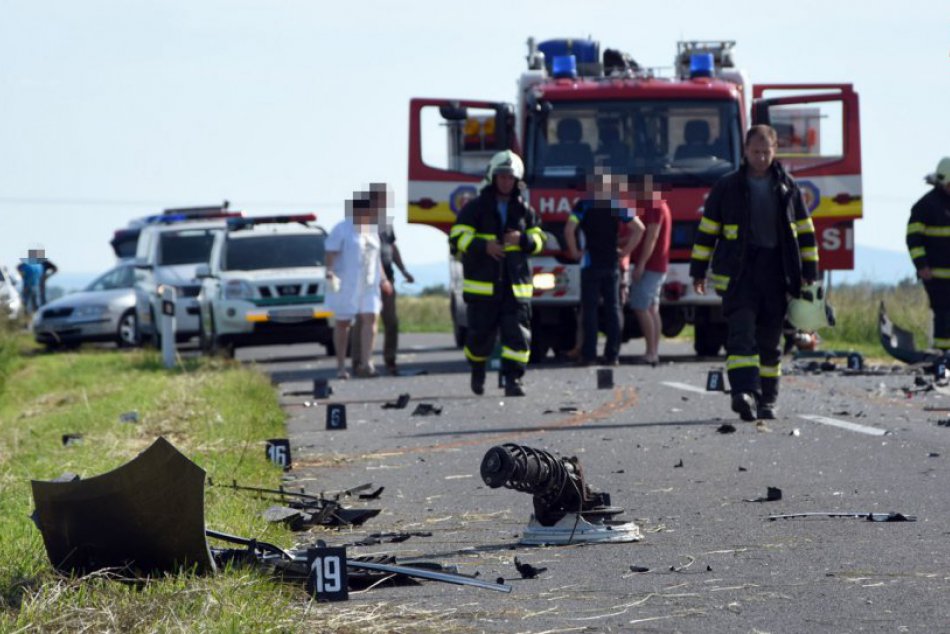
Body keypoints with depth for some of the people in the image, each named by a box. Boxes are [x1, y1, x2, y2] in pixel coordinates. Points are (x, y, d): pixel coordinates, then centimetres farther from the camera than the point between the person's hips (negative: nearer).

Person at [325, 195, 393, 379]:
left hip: (368, 284, 5)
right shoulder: (341, 230, -7)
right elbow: (331, 253, -12)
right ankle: (341, 365, 12)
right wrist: (329, 273, -25)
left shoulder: (372, 230, 12)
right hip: (345, 284, -5)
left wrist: (382, 278, 21)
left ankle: (365, 363, -15)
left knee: (370, 319, -10)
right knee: (343, 323, 3)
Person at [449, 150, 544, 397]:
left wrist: (522, 240, -10)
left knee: (517, 333, -10)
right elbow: (458, 237, -5)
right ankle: (477, 369, 32)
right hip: (482, 283, -2)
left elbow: (538, 239, 13)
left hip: (516, 285, 2)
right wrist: (484, 246, -21)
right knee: (481, 333, 4)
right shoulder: (475, 207, 1)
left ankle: (513, 379, -10)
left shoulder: (524, 210, 10)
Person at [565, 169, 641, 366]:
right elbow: (639, 227, 2)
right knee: (613, 308, 6)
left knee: (589, 309, -1)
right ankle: (612, 354, 3)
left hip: (591, 263, -3)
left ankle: (588, 354, -4)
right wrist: (626, 250, 7)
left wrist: (575, 252, -6)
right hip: (612, 263, 3)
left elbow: (570, 230, -18)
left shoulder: (584, 205, -5)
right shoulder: (617, 205, 4)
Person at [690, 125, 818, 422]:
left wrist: (809, 273, 9)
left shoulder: (787, 188, 10)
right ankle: (744, 393, -31)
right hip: (738, 271, -2)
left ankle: (766, 400, 14)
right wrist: (698, 271, 5)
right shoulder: (726, 187, 5)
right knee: (741, 331, -17)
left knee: (770, 339, 6)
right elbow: (707, 230, 8)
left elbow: (805, 232, 14)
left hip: (775, 272, 2)